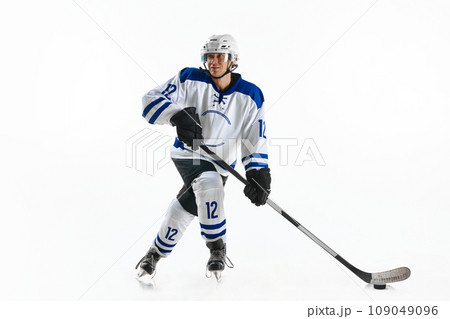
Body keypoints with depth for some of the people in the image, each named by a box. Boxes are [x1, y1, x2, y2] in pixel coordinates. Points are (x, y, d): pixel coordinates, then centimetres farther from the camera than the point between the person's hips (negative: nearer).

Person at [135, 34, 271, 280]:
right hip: (187, 155, -2)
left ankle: (156, 252, 24)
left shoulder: (249, 96, -5)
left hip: (219, 164, 2)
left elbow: (255, 138, -5)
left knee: (186, 206, -4)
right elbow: (152, 100, -12)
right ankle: (217, 248, -8)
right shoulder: (190, 79, -8)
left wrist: (258, 173, -18)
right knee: (209, 185, -30)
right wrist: (177, 115, -31)